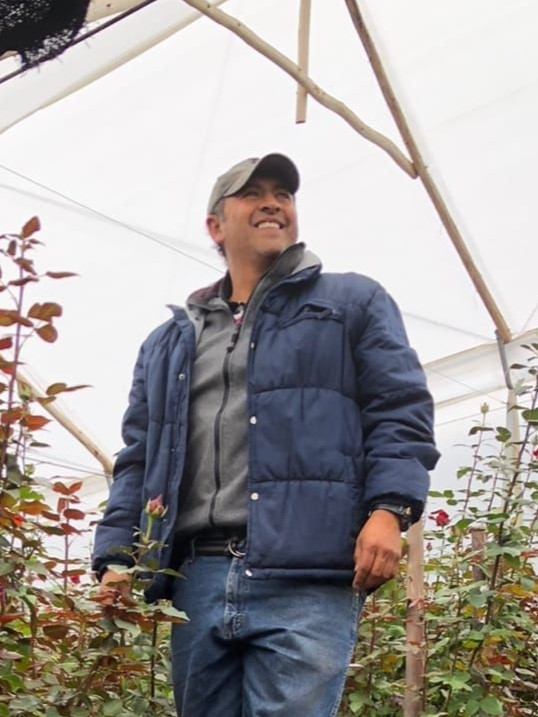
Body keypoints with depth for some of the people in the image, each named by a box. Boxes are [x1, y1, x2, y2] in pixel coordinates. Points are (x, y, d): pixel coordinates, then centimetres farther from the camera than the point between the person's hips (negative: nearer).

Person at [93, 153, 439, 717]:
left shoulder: (353, 304, 15)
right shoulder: (169, 343, 26)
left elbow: (400, 413, 4)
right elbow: (138, 458, 22)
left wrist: (388, 509, -12)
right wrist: (115, 556, 9)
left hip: (306, 577, -4)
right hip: (196, 579, 5)